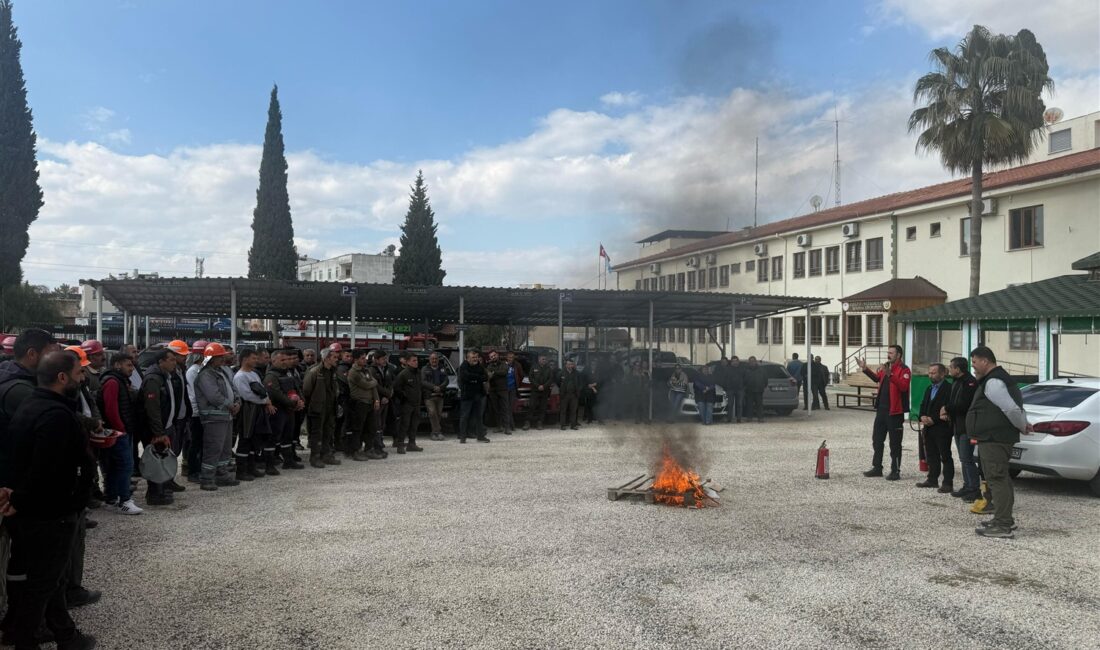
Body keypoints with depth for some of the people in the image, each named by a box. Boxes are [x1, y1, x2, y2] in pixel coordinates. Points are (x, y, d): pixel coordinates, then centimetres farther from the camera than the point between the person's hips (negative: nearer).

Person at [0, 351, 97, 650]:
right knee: (42, 583, 5)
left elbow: (26, 460, 10)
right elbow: (45, 471, -29)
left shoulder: (32, 405, 9)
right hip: (52, 514, -11)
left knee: (49, 578, 19)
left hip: (37, 511, 11)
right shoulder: (56, 414, -26)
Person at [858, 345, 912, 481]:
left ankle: (895, 471, 9)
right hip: (881, 409, 8)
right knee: (877, 439, 14)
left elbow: (903, 386, -28)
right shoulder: (885, 367, 12)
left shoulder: (904, 370, -12)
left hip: (895, 411, -8)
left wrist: (890, 375, -34)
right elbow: (877, 378, 30)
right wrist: (865, 369, 23)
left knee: (895, 442, 1)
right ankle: (877, 467, 24)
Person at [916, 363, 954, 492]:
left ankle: (948, 483, 0)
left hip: (942, 428, -8)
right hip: (928, 428, 8)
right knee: (931, 455, 14)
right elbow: (923, 405, 18)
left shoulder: (948, 389, -12)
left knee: (945, 456, -3)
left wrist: (933, 419, -18)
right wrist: (922, 417, -1)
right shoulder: (929, 389, 17)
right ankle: (932, 479, 23)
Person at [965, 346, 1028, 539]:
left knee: (997, 479, -11)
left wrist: (1021, 426, -8)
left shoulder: (993, 383, -17)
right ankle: (1004, 519, 28)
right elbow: (1015, 407, 26)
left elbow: (1012, 409, -24)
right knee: (1000, 478, 18)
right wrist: (1024, 424, 15)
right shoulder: (999, 379, 20)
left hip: (994, 440, -12)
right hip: (995, 438, 12)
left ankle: (1002, 525, -11)